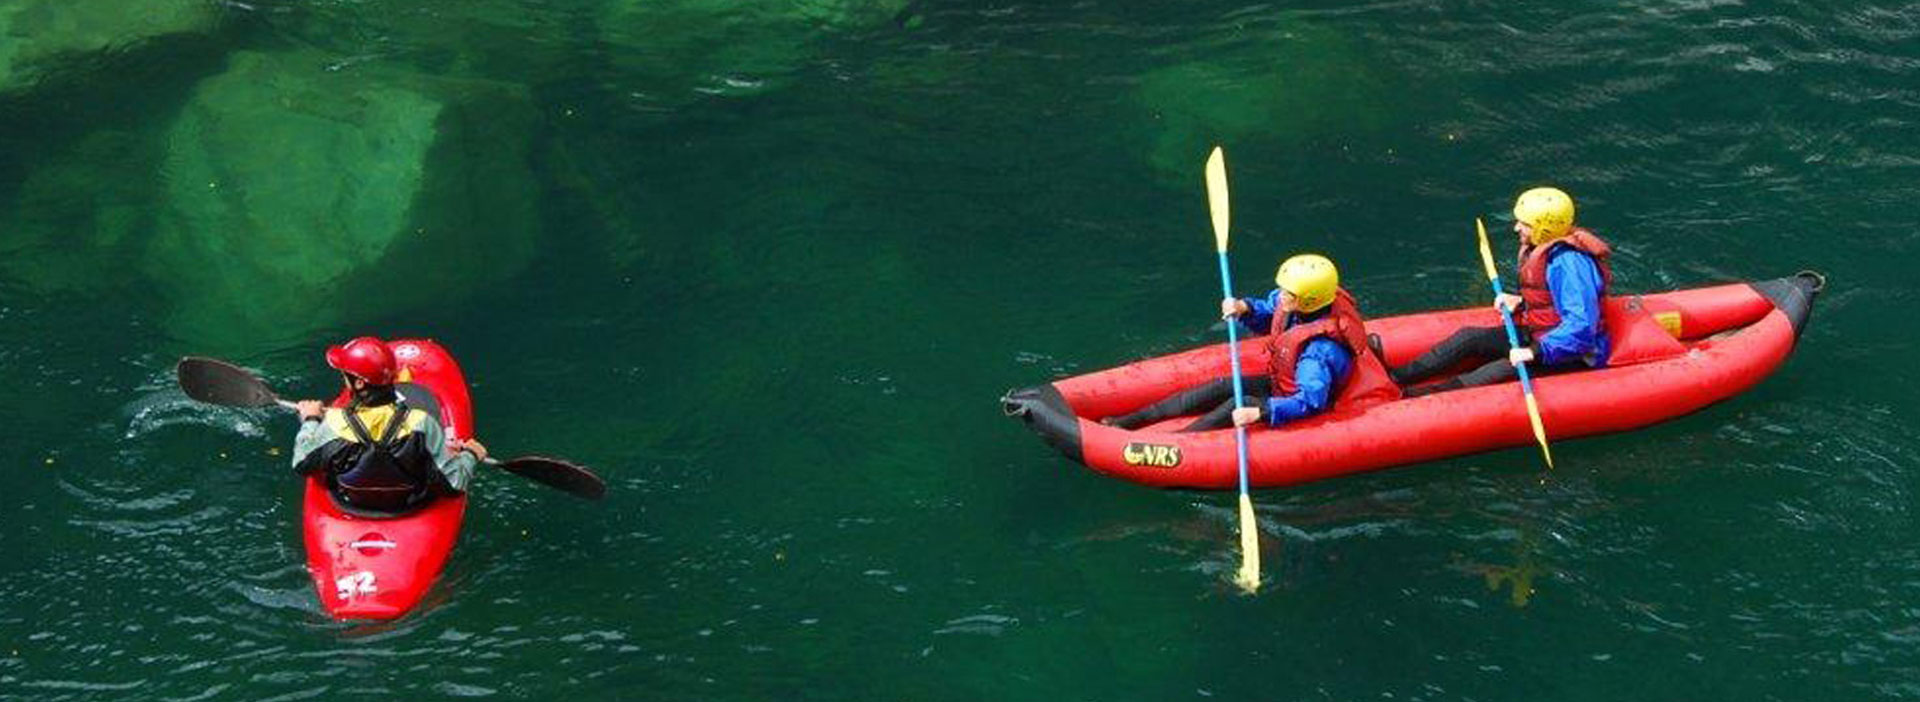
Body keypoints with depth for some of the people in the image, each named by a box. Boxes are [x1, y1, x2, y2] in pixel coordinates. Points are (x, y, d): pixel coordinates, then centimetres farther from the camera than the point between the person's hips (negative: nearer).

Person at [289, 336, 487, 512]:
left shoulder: (333, 425, -29)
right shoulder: (421, 425, -32)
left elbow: (302, 465, -9)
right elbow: (454, 483, -25)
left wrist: (310, 421, 8)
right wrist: (470, 455, -4)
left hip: (351, 507, 1)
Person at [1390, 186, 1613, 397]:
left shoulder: (1568, 262, -26)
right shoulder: (1539, 250, 7)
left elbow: (1581, 326, -33)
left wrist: (1536, 352, -35)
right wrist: (1520, 303, 4)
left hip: (1575, 356, -10)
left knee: (1504, 371, -30)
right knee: (1469, 338, -1)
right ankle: (1395, 378, -5)